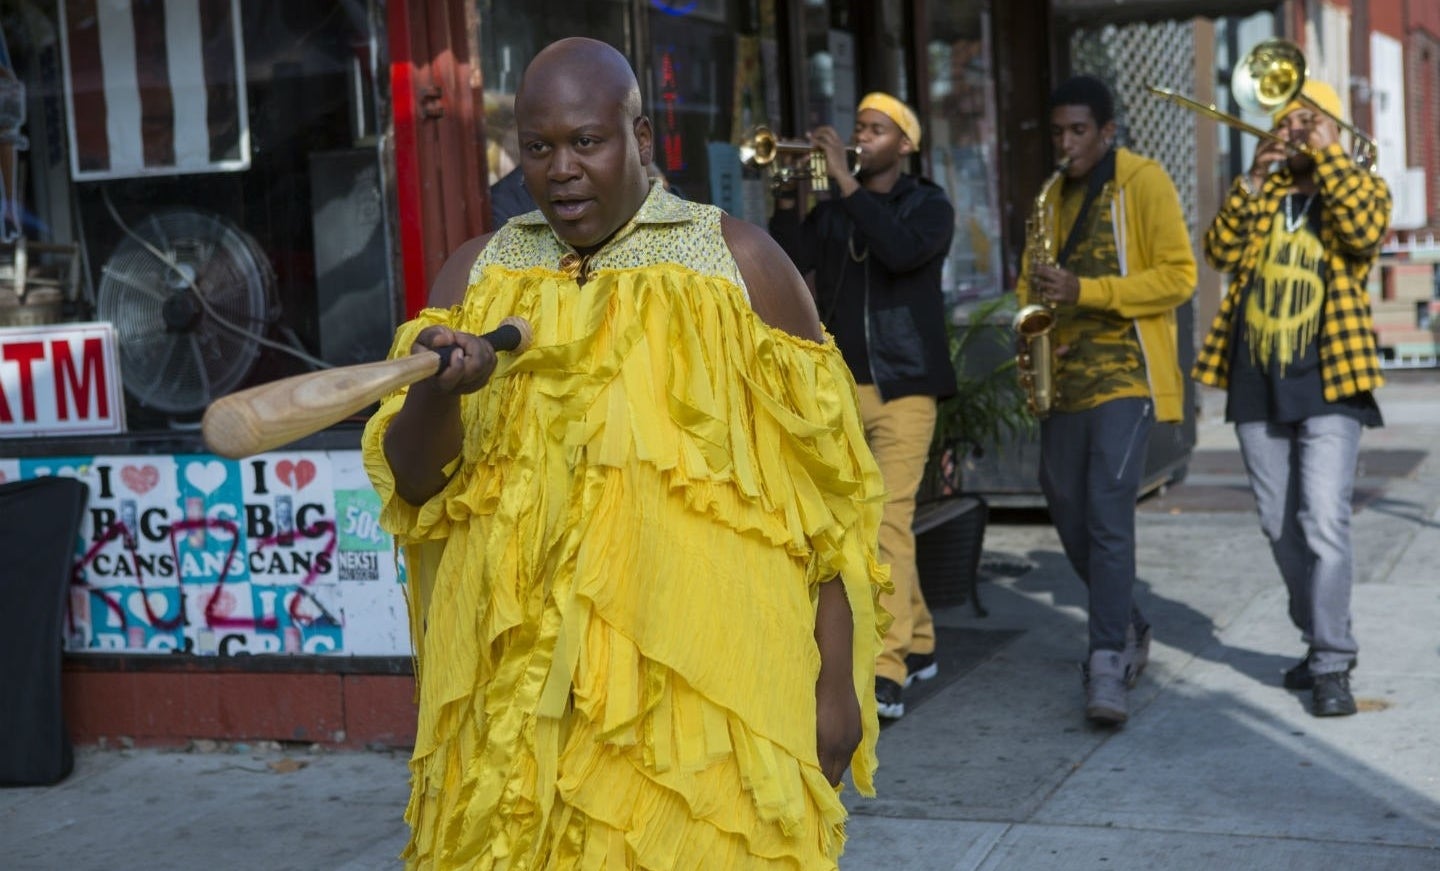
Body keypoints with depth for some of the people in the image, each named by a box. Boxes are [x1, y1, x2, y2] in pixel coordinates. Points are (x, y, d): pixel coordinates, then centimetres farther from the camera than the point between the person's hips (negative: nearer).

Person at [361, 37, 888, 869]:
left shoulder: (739, 261, 2)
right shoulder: (476, 273, 10)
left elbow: (823, 490, 2)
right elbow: (410, 483, 6)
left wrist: (835, 682, -2)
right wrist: (435, 393, -16)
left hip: (704, 679, -2)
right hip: (518, 687, 3)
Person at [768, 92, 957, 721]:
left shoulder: (928, 205, 1)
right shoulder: (831, 212, 13)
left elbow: (901, 251, -21)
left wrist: (845, 182, -19)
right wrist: (787, 195, -11)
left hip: (903, 385, -5)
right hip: (841, 386, 5)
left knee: (888, 521, -14)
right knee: (872, 523, 11)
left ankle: (886, 676, -16)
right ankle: (918, 643, 27)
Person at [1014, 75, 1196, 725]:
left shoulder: (1143, 183, -5)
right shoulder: (1054, 197, 15)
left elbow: (1179, 274, -12)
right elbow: (1032, 274, 23)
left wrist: (1085, 291, -20)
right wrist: (1035, 299, -1)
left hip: (1125, 372, -7)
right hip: (1066, 374, 7)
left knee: (1108, 514, -15)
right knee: (1067, 509, 12)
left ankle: (1109, 664, -13)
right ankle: (1127, 627, 31)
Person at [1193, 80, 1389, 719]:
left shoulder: (1360, 185, 5)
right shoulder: (1261, 194, 15)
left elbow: (1364, 232, -18)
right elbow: (1222, 252, -1)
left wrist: (1326, 154, -14)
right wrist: (1255, 178, -9)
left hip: (1328, 383, -5)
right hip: (1256, 384, 5)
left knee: (1324, 524, -13)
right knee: (1279, 527, 10)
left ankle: (1332, 665, -7)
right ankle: (1320, 639, 26)